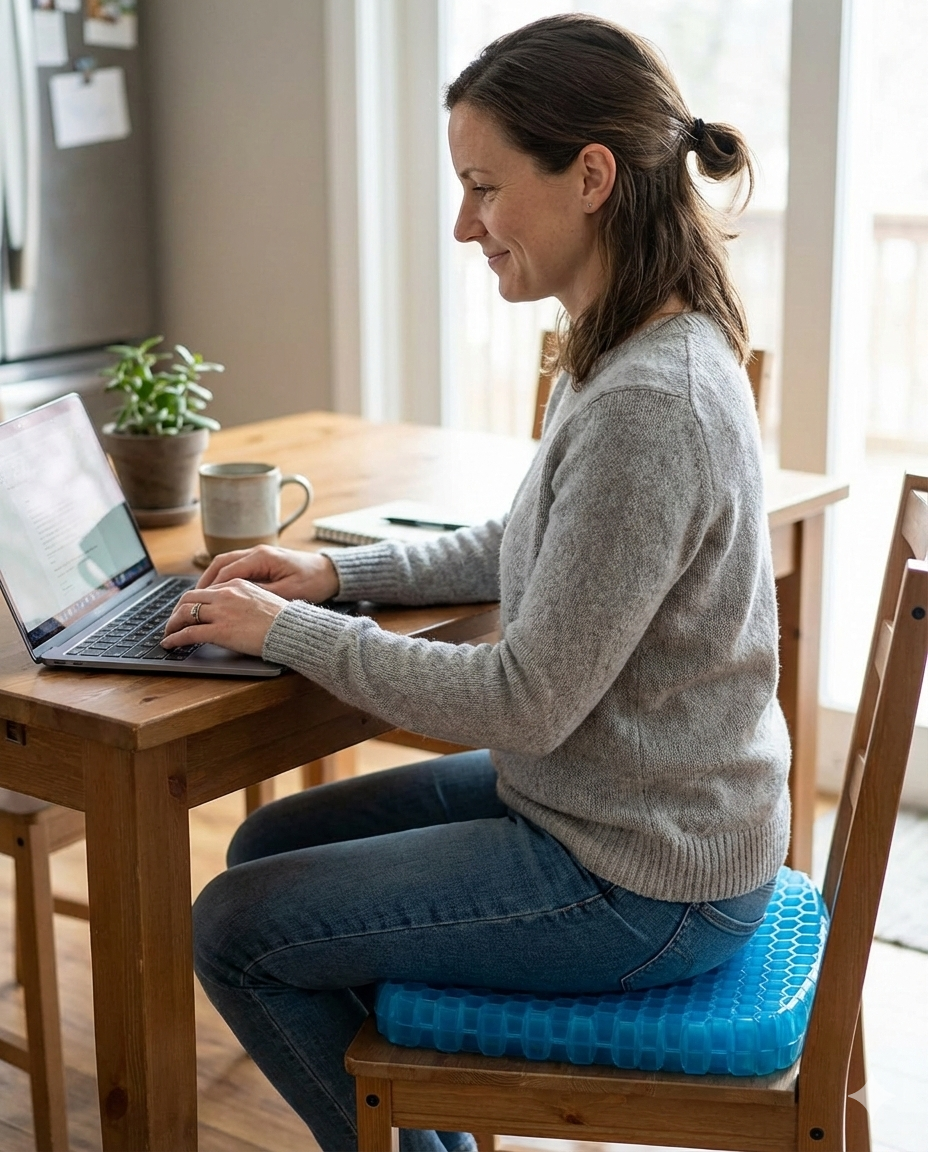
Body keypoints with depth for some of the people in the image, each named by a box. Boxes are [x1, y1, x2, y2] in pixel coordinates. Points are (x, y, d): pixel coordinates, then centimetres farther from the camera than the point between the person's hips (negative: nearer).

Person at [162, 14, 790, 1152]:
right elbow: (528, 546, 17)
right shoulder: (628, 351, 3)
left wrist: (286, 630, -15)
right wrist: (341, 571, 6)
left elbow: (527, 703, -26)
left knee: (233, 929, -2)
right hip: (592, 795, 9)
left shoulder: (647, 405, -29)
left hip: (642, 884, -9)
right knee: (272, 844, 16)